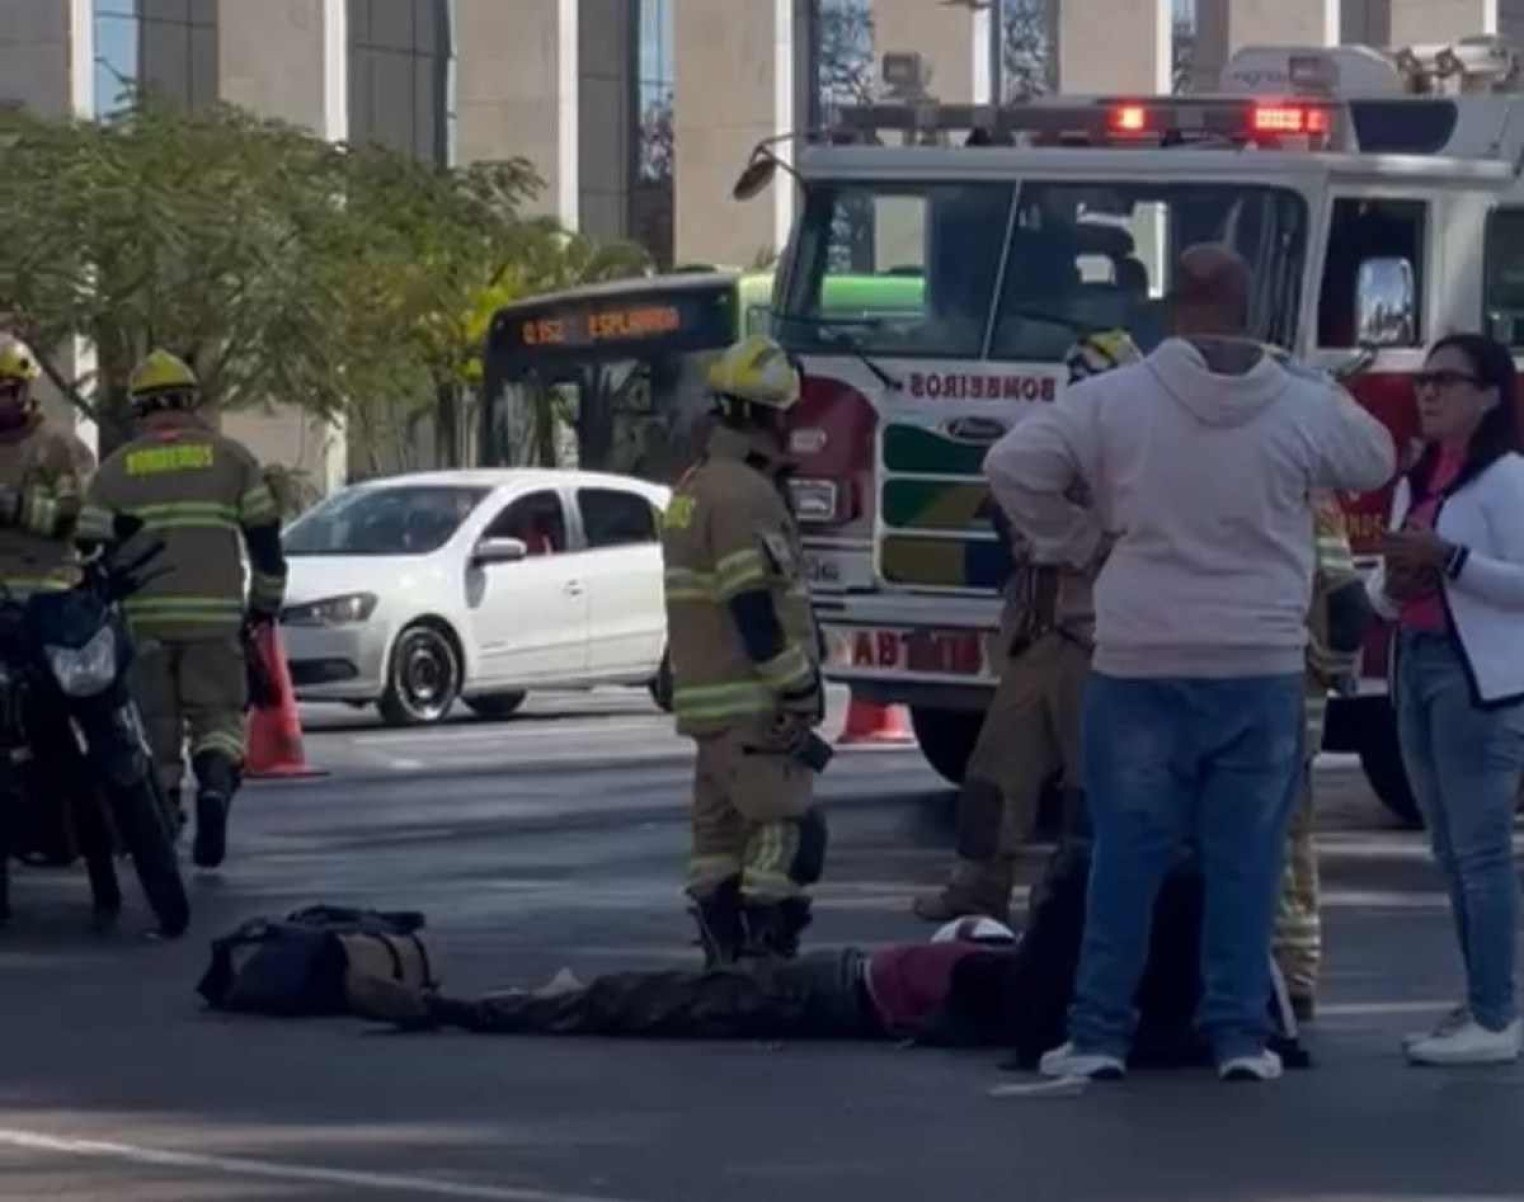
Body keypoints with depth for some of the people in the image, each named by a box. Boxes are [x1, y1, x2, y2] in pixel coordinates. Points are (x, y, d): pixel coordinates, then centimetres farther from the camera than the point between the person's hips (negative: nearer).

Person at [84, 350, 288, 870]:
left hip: (141, 618, 1)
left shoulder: (115, 470, 10)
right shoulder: (230, 458, 9)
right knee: (217, 714, 4)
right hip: (214, 613, -1)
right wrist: (265, 605, 17)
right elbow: (265, 536, 7)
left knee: (156, 718, 11)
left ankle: (161, 811, 7)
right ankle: (217, 783, -23)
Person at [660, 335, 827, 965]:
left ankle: (725, 960, 12)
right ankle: (768, 957, -17)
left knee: (722, 827, 10)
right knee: (788, 827, -12)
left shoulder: (694, 488, 18)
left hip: (706, 694, 11)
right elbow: (756, 609, -21)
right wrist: (801, 690, -18)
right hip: (751, 700, -10)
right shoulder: (745, 494, -16)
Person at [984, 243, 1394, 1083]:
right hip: (1262, 671, 1)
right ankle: (1240, 1035, 8)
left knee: (1127, 855, 6)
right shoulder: (1305, 406, -1)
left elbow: (1012, 466, -7)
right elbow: (1376, 462, 18)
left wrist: (1076, 539, 7)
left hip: (1142, 668, -1)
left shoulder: (1113, 399, -6)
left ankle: (1099, 1033, 8)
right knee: (1245, 858, 8)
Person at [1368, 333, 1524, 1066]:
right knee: (1450, 852, 9)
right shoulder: (1415, 482, 17)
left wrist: (1447, 558, -20)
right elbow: (1386, 596, 21)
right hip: (1417, 667, 9)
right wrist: (1393, 580, 0)